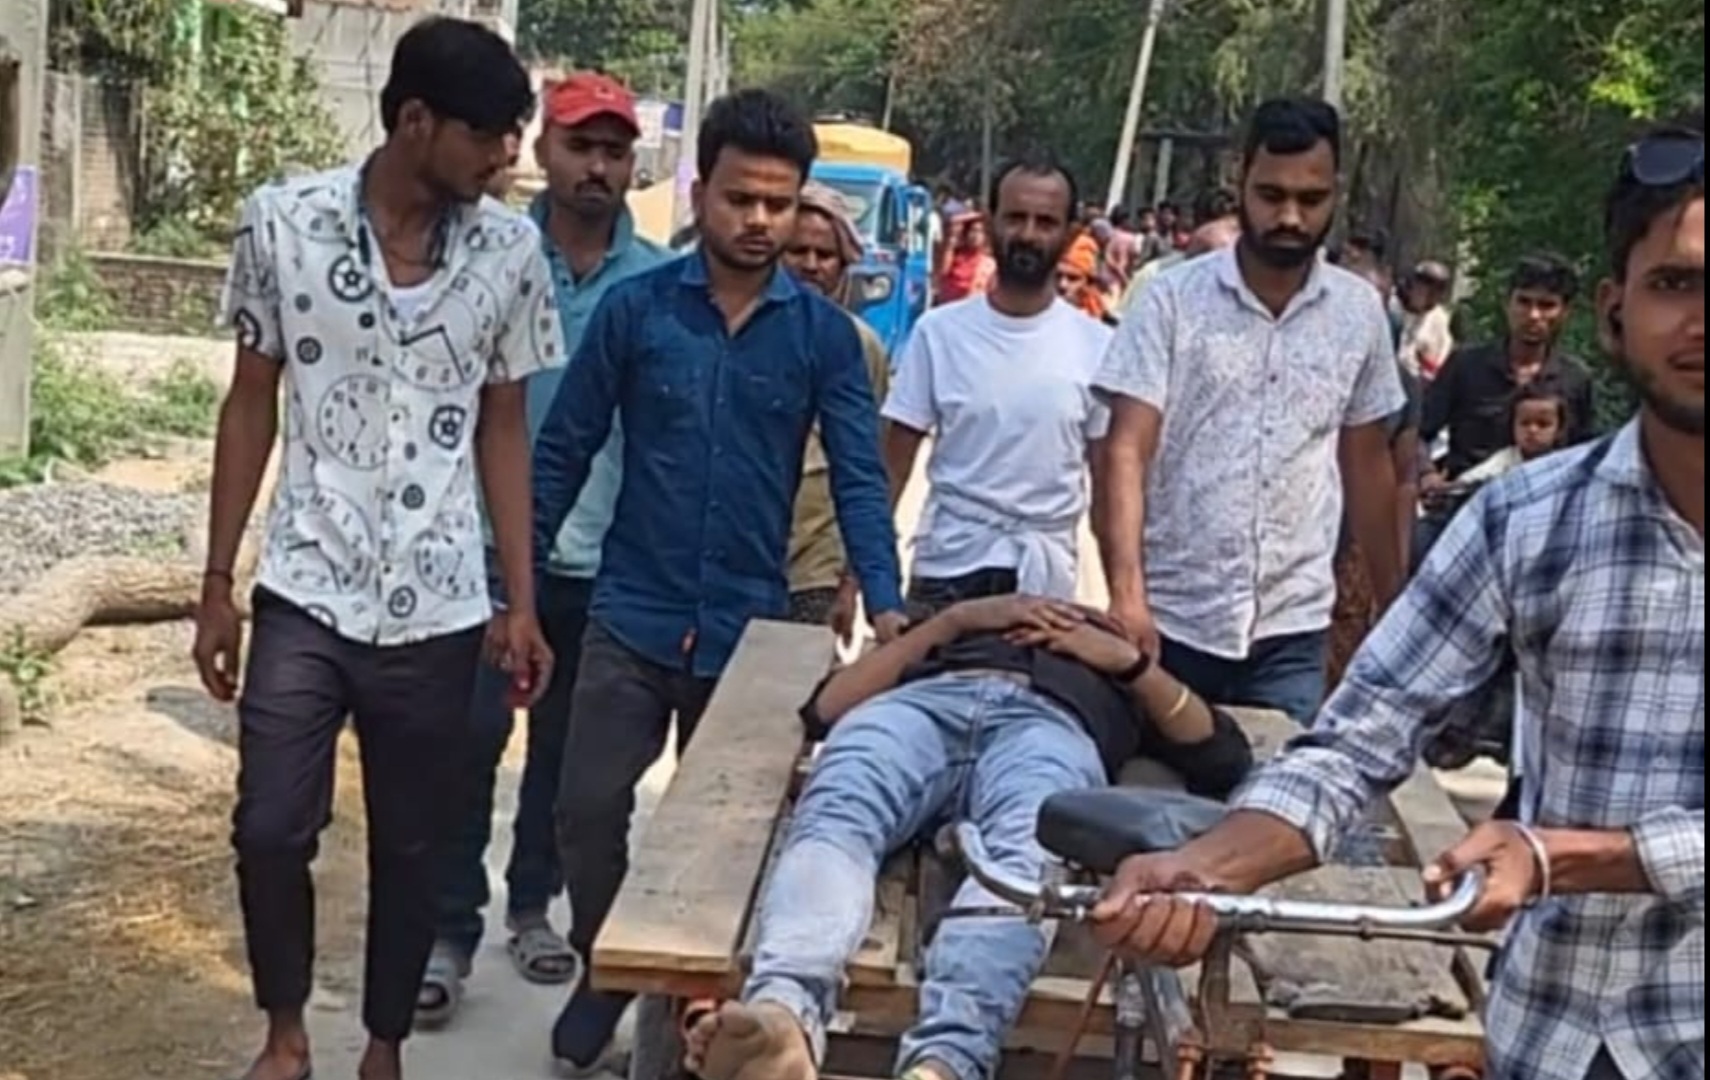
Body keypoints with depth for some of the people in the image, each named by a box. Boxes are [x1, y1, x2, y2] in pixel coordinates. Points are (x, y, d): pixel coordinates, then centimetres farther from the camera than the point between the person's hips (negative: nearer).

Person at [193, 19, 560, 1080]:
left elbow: (504, 428, 5)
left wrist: (522, 603, 3)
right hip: (304, 594, 0)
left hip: (437, 608, 1)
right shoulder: (283, 222, -5)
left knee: (411, 845, 9)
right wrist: (218, 582, 2)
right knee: (270, 832, 1)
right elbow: (252, 405, 3)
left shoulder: (511, 250, -2)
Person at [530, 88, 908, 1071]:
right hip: (632, 618, 0)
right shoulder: (635, 309, -3)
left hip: (752, 624, 1)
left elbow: (860, 477, -5)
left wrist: (886, 606, -19)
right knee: (590, 806, -1)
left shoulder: (825, 333, -1)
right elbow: (563, 454, 1)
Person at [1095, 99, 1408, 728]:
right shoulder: (1173, 299, -5)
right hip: (1170, 620, -2)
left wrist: (1394, 606, 16)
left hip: (1292, 631, 2)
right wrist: (1127, 594, -25)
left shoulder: (1360, 313, 4)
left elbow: (1368, 465, 14)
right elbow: (1127, 453, -11)